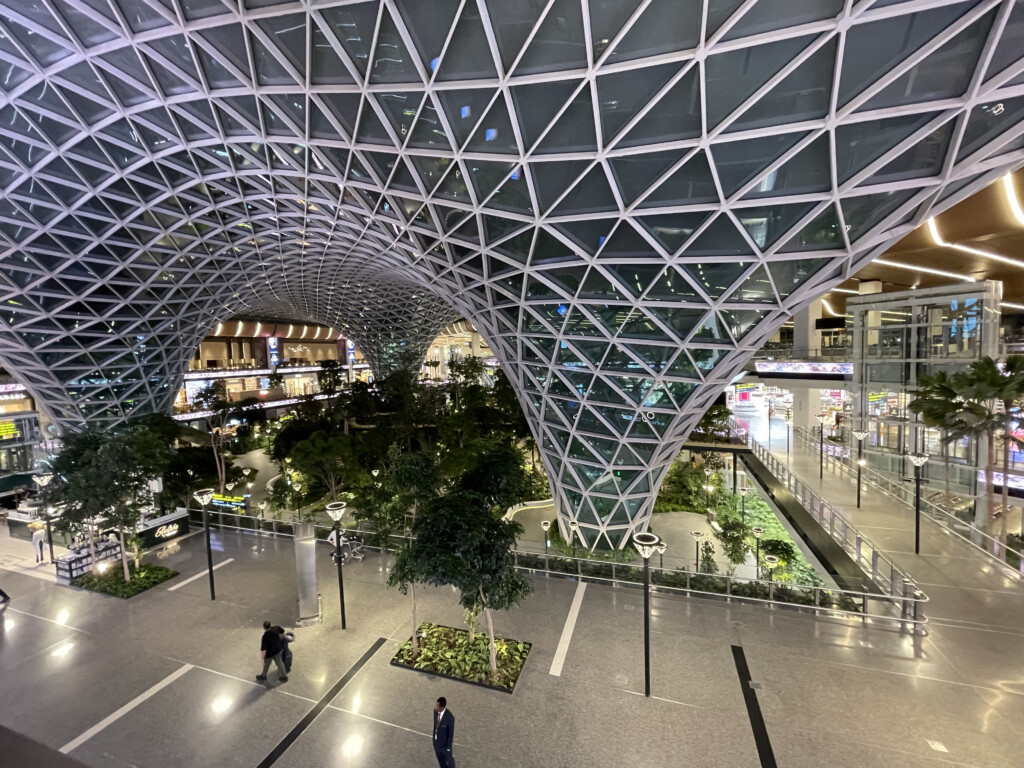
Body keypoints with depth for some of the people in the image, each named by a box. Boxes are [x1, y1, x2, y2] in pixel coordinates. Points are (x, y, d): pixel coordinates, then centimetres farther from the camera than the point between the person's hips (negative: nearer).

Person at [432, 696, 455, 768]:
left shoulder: (450, 717, -35)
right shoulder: (436, 711, -17)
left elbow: (451, 733, -21)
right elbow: (435, 725, 1)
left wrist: (448, 748, -12)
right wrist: (434, 737, 13)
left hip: (445, 743, -5)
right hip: (436, 742, 5)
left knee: (448, 761, 20)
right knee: (441, 761, 25)